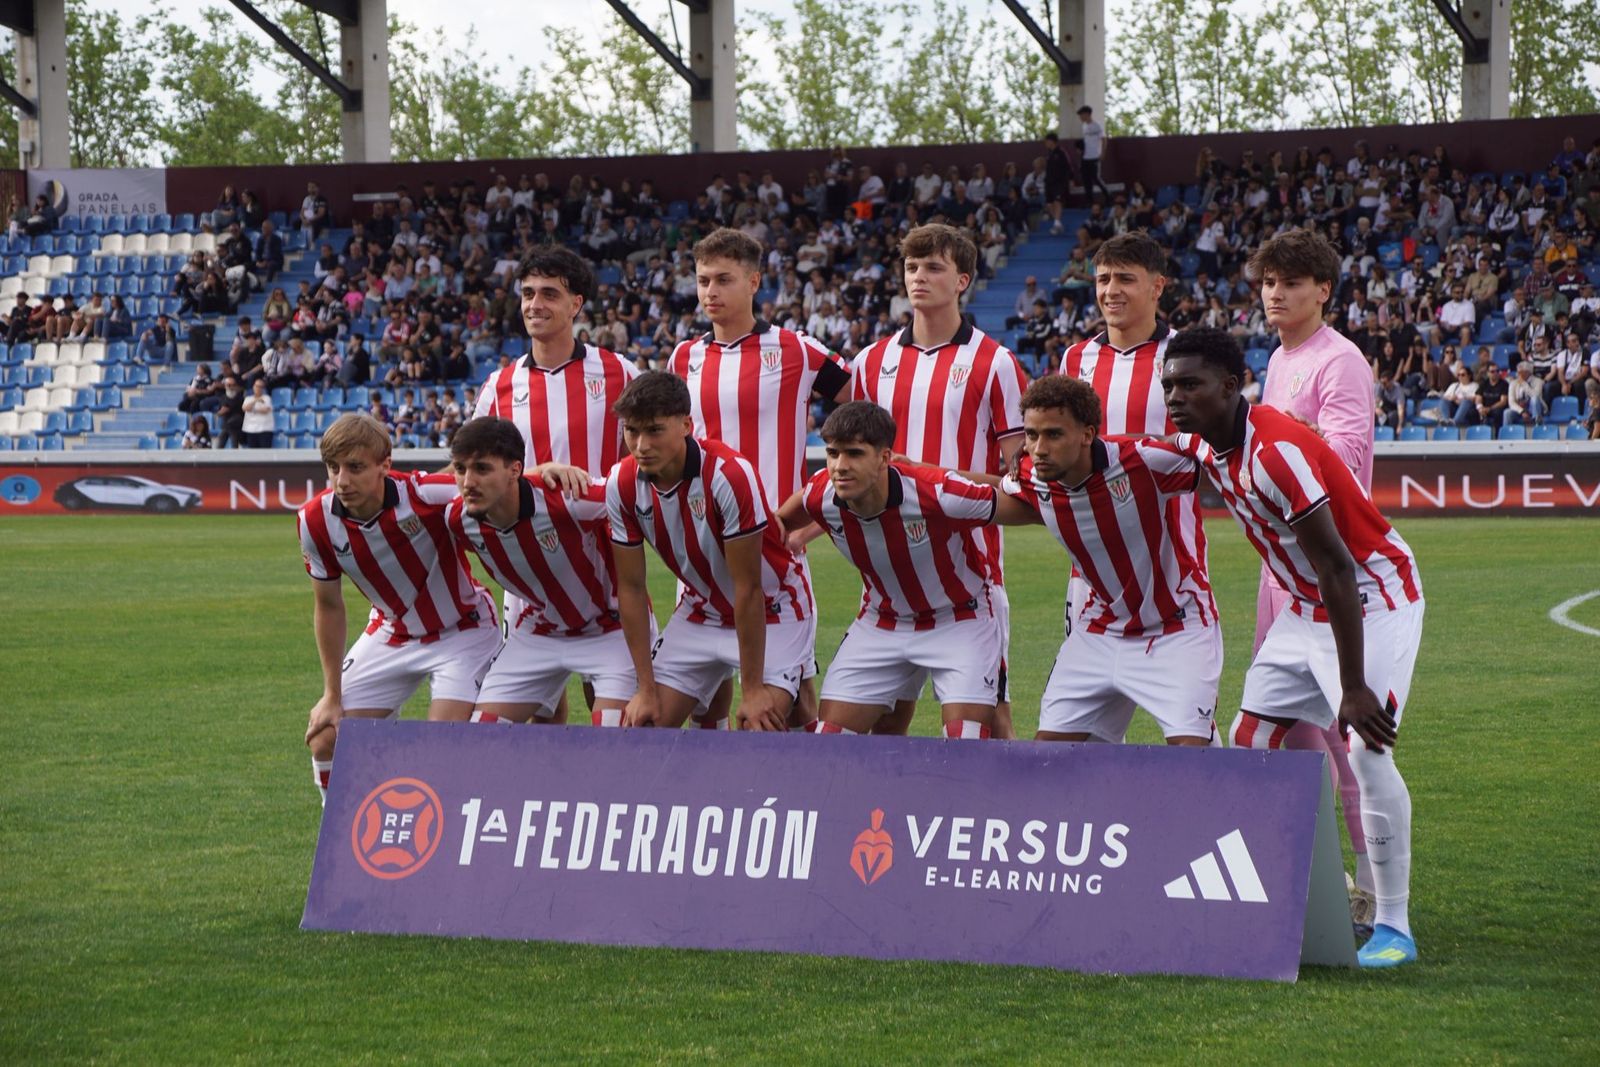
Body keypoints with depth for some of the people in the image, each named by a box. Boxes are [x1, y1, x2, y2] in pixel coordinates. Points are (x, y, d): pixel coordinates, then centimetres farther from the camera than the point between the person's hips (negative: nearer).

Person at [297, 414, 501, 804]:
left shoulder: (423, 495, -30)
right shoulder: (315, 521, -16)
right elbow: (328, 607, -2)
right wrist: (332, 694, 1)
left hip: (462, 632, -5)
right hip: (391, 633, 5)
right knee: (325, 739, 2)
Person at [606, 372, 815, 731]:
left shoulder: (729, 474, -31)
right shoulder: (621, 484, -14)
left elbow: (748, 588, -25)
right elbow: (631, 587, -5)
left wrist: (752, 690, -21)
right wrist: (646, 688, -5)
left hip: (772, 612, -5)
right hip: (699, 614, 5)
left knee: (759, 726, -22)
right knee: (643, 726, -4)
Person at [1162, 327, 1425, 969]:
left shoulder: (1276, 451, -29)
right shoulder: (1202, 447, -3)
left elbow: (1337, 570, -29)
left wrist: (1353, 687, -28)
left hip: (1374, 598, -10)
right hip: (1308, 607, 10)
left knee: (1367, 753, -19)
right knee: (1249, 745, 6)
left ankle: (1394, 927, -11)